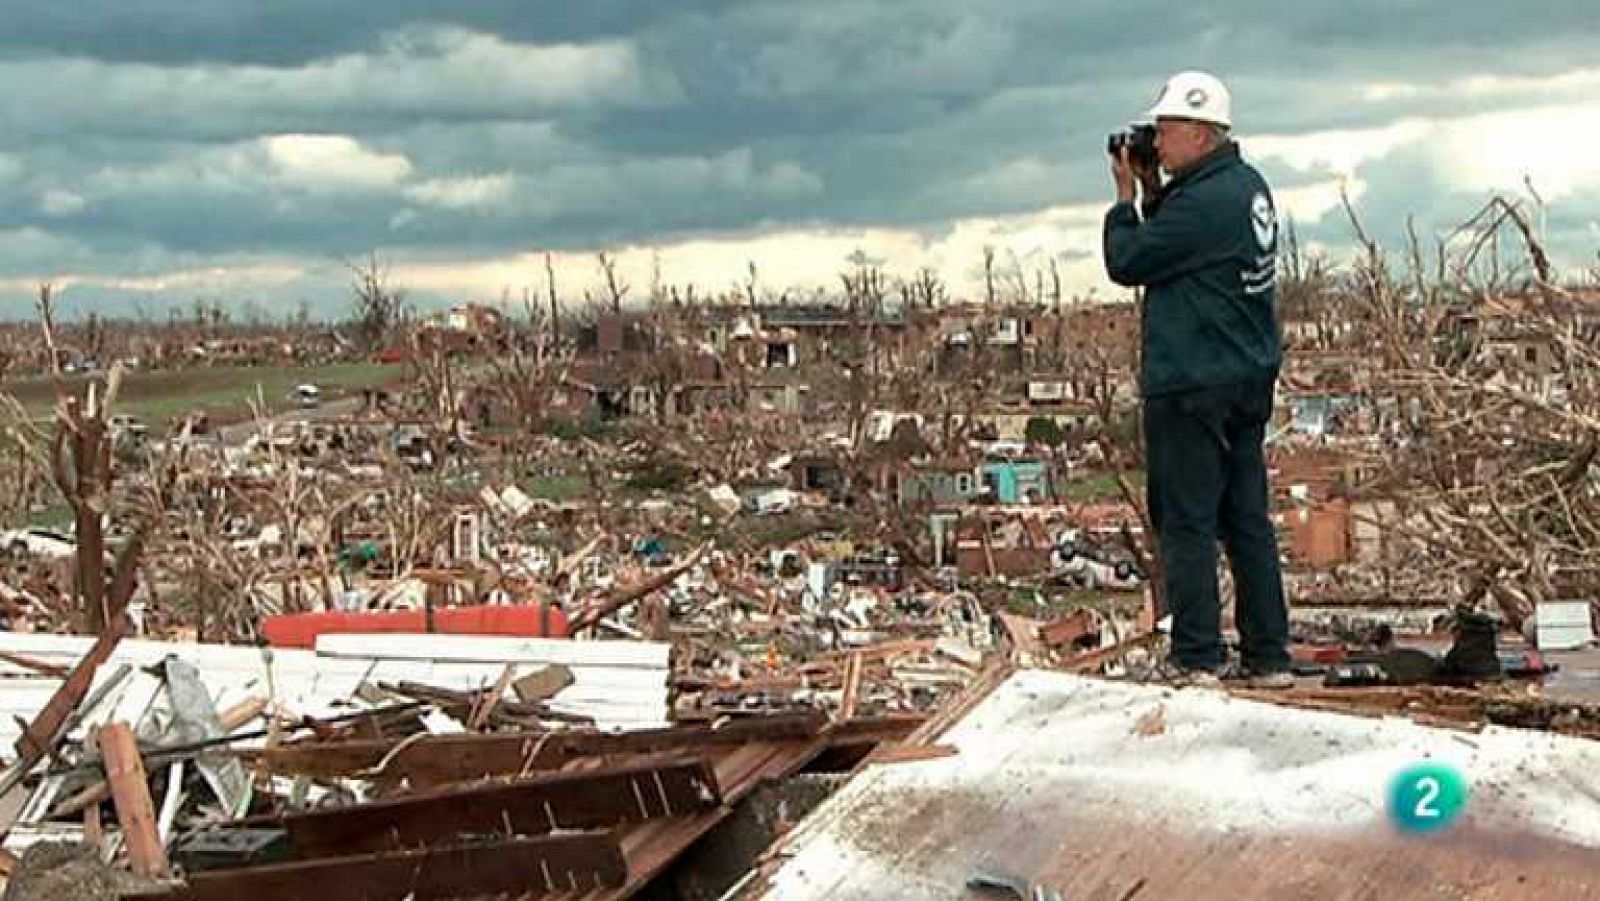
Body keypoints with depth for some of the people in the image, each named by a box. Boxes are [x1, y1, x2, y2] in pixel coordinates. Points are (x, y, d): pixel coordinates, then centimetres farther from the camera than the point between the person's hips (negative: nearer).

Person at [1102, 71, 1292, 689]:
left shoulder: (1204, 201, -18)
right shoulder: (1249, 186, 12)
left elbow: (1126, 262, -11)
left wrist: (1127, 195, 2)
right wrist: (1152, 191, 13)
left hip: (1192, 387, -10)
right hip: (1249, 382, 10)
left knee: (1186, 521, -3)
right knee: (1247, 520, 11)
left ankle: (1197, 656, -1)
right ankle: (1268, 655, 14)